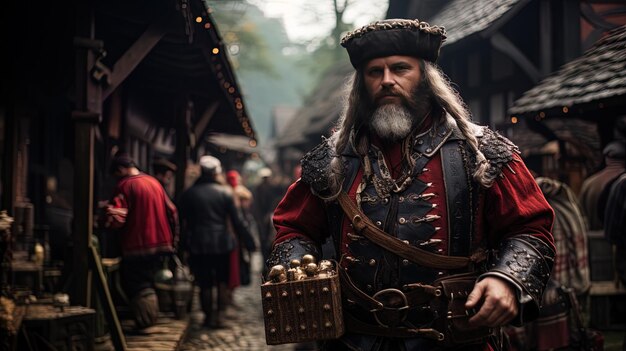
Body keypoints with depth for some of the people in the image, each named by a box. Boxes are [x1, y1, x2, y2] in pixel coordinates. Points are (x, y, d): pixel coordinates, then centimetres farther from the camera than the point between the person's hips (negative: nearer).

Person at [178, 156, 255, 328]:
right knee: (222, 281, 14)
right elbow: (236, 222, -3)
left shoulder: (189, 194, 0)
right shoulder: (225, 192, -3)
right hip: (222, 243, 0)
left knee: (205, 283, 8)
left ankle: (208, 316, 14)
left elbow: (183, 221, 2)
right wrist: (248, 242, 4)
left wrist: (185, 244, 11)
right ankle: (218, 314, 6)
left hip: (198, 244, 0)